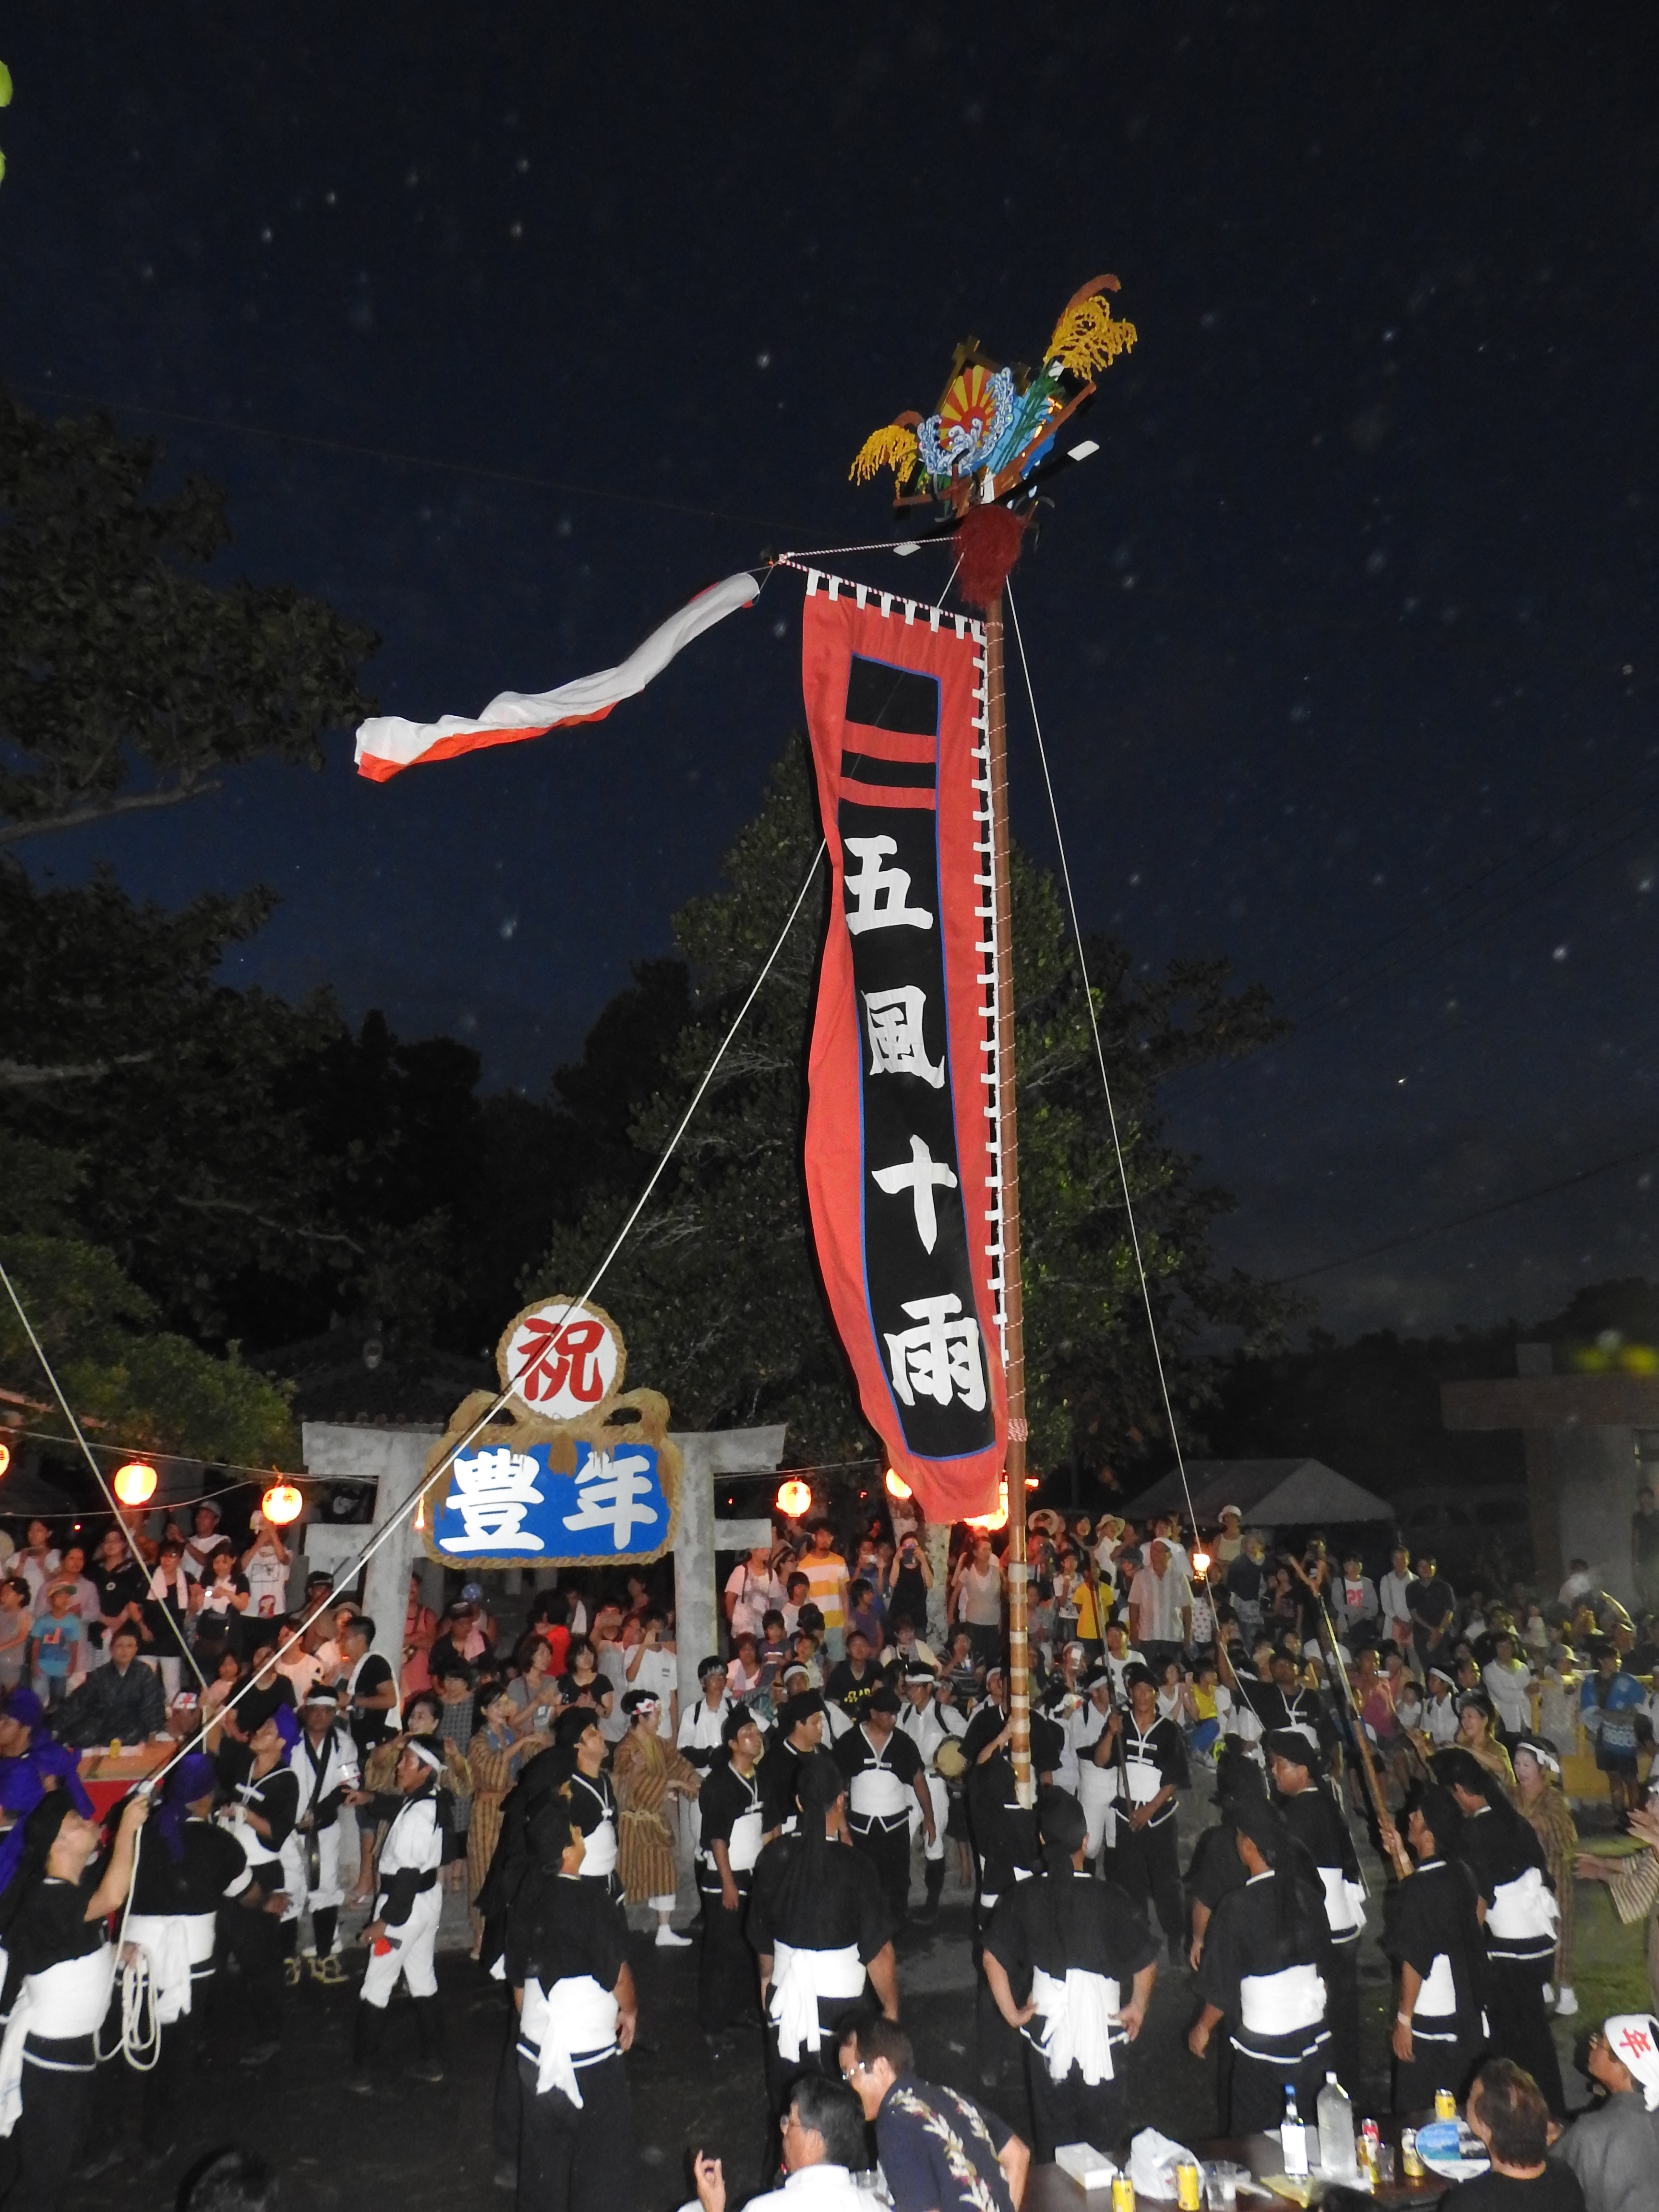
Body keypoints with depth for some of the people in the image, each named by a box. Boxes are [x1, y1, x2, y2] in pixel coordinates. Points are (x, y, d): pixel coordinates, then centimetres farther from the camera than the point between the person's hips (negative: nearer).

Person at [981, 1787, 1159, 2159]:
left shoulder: (1023, 1897, -8)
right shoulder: (1109, 1898, -14)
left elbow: (993, 1957, -8)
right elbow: (1146, 1959, -10)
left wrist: (1012, 2013, 1)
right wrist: (1138, 2007, 5)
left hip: (1045, 2027, 2)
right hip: (1102, 2028, -1)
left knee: (1052, 2132, 18)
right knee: (1102, 2129, 17)